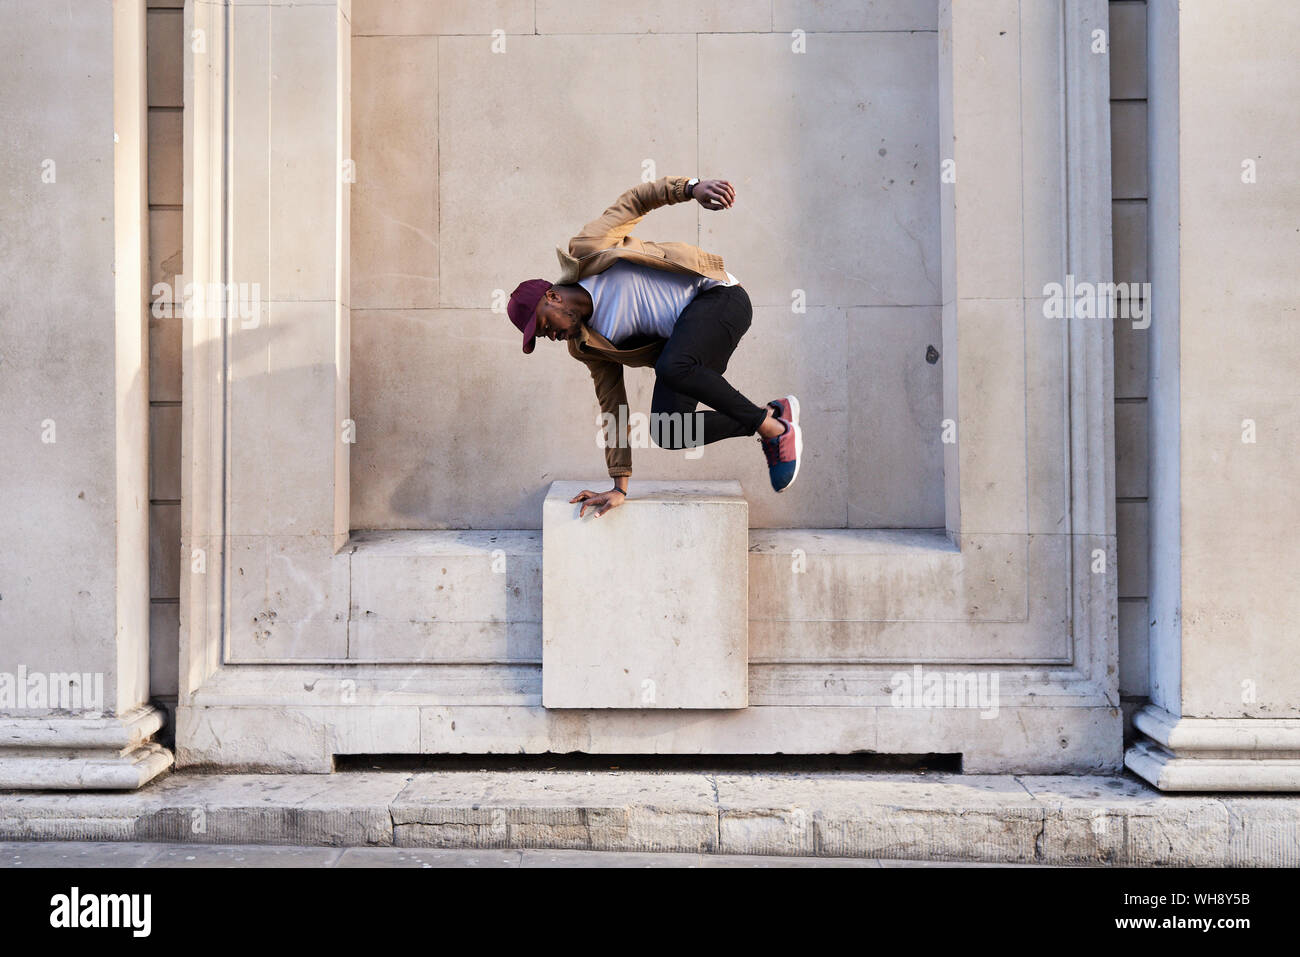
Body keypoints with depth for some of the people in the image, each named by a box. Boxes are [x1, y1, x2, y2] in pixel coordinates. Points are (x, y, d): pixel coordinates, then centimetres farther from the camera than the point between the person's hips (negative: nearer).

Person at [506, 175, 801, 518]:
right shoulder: (586, 345, 9)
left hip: (716, 295, -7)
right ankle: (770, 415, 3)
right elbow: (613, 409, 12)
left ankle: (773, 428, -20)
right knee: (666, 433, -13)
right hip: (679, 334, 7)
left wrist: (692, 188, -20)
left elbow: (634, 201, -1)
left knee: (672, 368, -36)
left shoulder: (586, 250, -6)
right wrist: (619, 488, 9)